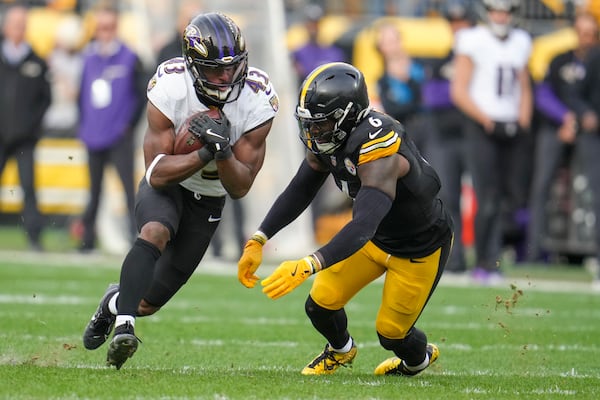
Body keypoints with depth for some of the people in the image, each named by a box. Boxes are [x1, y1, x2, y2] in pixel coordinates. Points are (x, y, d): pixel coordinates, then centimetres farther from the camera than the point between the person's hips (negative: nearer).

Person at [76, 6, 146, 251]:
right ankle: (87, 238, 20)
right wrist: (83, 126, 11)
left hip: (119, 137, -4)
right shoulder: (88, 58, 9)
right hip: (93, 137, 4)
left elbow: (141, 94, 0)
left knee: (129, 186, -12)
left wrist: (130, 124, -5)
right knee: (94, 191, 12)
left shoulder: (129, 59, -3)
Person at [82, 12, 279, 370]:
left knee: (149, 303, 3)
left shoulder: (257, 102, -23)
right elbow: (157, 173, -26)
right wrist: (206, 153, -40)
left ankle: (116, 301, 38)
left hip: (208, 200, 2)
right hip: (164, 186, -2)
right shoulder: (169, 90, -27)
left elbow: (240, 187, -19)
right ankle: (123, 327, -37)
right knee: (156, 231, -38)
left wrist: (223, 150, -38)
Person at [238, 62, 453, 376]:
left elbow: (363, 225, -51)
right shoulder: (326, 138, -16)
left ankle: (419, 359, 40)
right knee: (320, 305, 0)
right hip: (377, 236, 7)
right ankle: (340, 350, 34)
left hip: (421, 249, -7)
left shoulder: (378, 150, -41)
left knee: (391, 333, 3)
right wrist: (258, 241, -15)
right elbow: (299, 191, -4)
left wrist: (307, 266, -61)